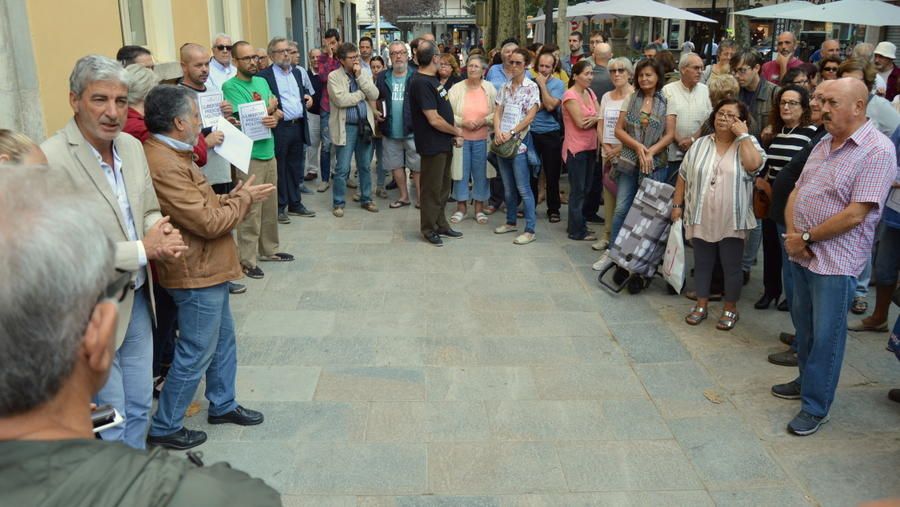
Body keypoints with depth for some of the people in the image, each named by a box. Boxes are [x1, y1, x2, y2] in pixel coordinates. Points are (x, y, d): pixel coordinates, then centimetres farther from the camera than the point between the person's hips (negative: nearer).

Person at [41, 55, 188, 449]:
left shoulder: (132, 146, 2)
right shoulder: (51, 159, -21)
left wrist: (161, 232, -10)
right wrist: (142, 251, -22)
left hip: (138, 298, 7)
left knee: (139, 407, 22)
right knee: (109, 423, 8)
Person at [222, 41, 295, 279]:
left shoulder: (262, 81, 13)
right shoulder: (230, 86, -9)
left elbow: (278, 112, 9)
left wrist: (274, 116, -13)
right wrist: (269, 109, -5)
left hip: (269, 153, 7)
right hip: (248, 157, -7)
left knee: (270, 207, 16)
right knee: (251, 211, -4)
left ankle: (268, 250, 29)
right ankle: (247, 260, 4)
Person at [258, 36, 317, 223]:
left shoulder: (297, 72, 14)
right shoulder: (264, 76, -7)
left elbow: (305, 91, 27)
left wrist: (308, 97, 6)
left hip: (298, 127, 6)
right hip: (279, 128, -6)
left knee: (296, 167, 14)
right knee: (279, 169, 4)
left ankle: (295, 204, 25)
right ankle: (279, 207, 14)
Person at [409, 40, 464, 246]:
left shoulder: (432, 79, 10)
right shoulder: (421, 83, -21)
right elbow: (434, 120, -24)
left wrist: (454, 134, 4)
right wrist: (456, 131, -9)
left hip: (444, 143, 10)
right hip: (432, 145, -10)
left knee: (443, 187, 19)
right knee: (431, 189, 3)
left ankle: (441, 225, 31)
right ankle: (429, 229, 16)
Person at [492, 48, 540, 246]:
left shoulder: (531, 87, -3)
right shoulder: (505, 87, 12)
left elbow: (530, 116, -10)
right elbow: (498, 112, 9)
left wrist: (511, 133, -16)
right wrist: (497, 132, -9)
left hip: (519, 143, -5)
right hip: (501, 143, 5)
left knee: (523, 188, -5)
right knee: (508, 187, 14)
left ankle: (530, 230, -1)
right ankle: (510, 222, 27)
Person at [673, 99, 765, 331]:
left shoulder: (748, 143, -1)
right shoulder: (700, 144, 6)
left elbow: (753, 165, -23)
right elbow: (683, 177, 11)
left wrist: (742, 135, -15)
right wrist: (677, 205, 7)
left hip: (732, 222, -3)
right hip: (701, 219, 3)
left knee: (731, 266, 8)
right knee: (702, 263, 13)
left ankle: (730, 309, 23)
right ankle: (701, 305, 27)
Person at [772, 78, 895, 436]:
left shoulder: (877, 151, -15)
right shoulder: (824, 145, 10)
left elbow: (854, 215, -21)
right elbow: (796, 193, 10)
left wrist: (806, 237, -13)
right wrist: (792, 235, -6)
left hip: (835, 261, -8)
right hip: (802, 254, 8)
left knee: (825, 335, 2)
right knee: (803, 324, 20)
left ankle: (815, 407, 15)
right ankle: (806, 381, 39)